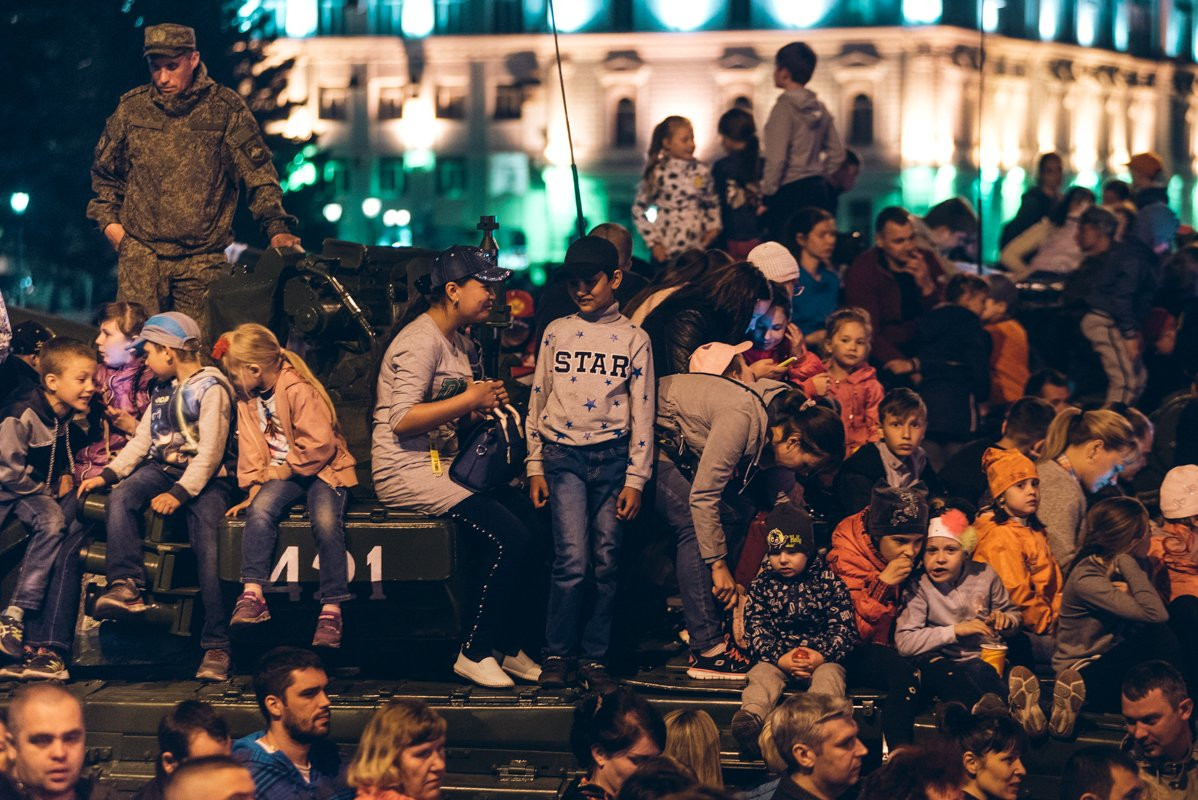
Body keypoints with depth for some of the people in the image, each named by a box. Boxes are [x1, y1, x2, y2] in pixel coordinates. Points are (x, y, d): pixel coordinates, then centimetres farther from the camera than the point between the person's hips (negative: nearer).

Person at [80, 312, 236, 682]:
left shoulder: (211, 388, -6)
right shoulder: (163, 389, 19)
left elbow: (211, 451, -14)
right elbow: (142, 440, 15)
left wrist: (179, 493, -22)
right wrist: (108, 474, 0)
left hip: (206, 476, -6)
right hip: (163, 468, 6)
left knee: (208, 547, -23)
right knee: (120, 498, -25)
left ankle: (216, 647, -23)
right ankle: (126, 586, -36)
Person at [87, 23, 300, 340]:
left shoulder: (226, 109, 1)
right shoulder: (132, 108, 7)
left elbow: (258, 174, 0)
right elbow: (104, 171, 23)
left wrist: (277, 228, -12)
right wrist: (109, 221, 12)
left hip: (203, 258, -1)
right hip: (141, 252, 1)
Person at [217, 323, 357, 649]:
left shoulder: (298, 391, -16)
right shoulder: (247, 399, 8)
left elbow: (320, 444, -19)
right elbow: (251, 449, 12)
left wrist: (285, 469, -12)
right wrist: (254, 487, -1)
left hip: (321, 469, -5)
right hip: (279, 474, 5)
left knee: (325, 521, -32)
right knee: (259, 509, -27)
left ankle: (331, 610, -31)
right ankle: (252, 594, -37)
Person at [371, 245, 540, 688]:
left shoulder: (460, 343, 16)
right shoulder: (421, 341, -16)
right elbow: (402, 420, -24)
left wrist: (485, 402, 4)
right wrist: (469, 399, -19)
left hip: (442, 464, 10)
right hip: (408, 472, -10)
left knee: (531, 516, -4)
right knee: (511, 537, -19)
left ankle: (508, 647, 4)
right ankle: (474, 653, -8)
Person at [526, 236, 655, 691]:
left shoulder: (633, 339, 6)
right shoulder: (556, 333, 8)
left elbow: (642, 414, 5)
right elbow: (537, 401, 11)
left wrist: (635, 479, -1)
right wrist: (534, 466, 4)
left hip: (611, 457, 0)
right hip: (563, 455, 0)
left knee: (605, 563, -1)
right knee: (573, 559, -13)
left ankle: (595, 657, 8)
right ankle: (556, 654, -4)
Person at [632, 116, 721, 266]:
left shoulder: (701, 171, 2)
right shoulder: (658, 174, -8)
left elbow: (713, 203, 15)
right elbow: (638, 210, -1)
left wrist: (713, 226, -2)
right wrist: (653, 242, -4)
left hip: (698, 251, 3)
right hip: (666, 253, -3)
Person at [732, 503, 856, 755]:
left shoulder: (829, 582, 3)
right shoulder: (762, 584, 7)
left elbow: (844, 627, 0)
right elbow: (755, 629, 1)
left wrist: (822, 656, -17)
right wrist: (779, 658, -16)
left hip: (821, 658, -1)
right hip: (777, 656, 1)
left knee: (828, 676, -31)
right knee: (762, 674, -28)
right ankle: (751, 716, -58)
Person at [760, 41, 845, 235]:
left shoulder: (785, 107, -11)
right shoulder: (819, 107, 11)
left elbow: (776, 159, -14)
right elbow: (837, 153, 15)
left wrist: (766, 194, -7)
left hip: (789, 192, -8)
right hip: (818, 190, 8)